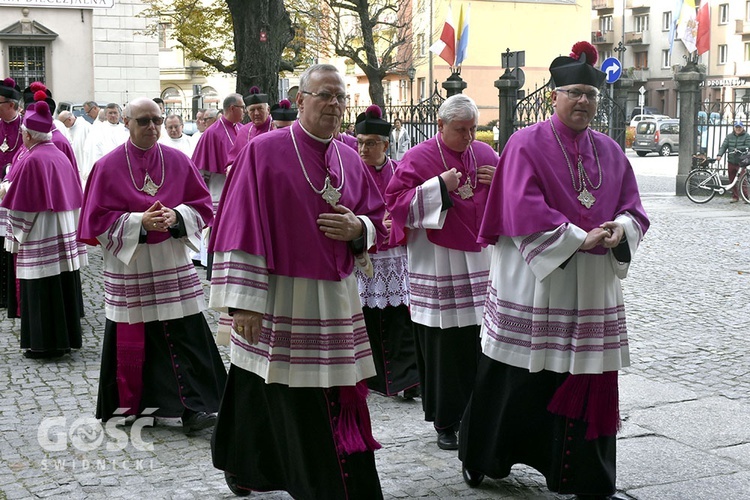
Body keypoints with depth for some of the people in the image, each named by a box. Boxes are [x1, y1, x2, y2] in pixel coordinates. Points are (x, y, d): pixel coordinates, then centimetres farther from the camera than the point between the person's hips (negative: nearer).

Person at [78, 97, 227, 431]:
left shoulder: (178, 161, 4)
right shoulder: (109, 166, -3)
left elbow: (202, 204, 6)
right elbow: (98, 218, -4)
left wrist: (176, 216, -14)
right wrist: (139, 221, -18)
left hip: (172, 263, 2)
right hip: (128, 265, -1)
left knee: (185, 334, -5)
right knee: (131, 339, 6)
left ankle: (193, 407, -2)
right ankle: (130, 407, 23)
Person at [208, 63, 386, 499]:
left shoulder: (350, 160, 11)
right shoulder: (265, 151, -6)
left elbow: (377, 221, 17)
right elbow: (241, 227, -10)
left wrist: (357, 227, -7)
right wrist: (243, 299, -15)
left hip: (336, 300, 6)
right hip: (279, 297, -5)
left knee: (341, 399, 7)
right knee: (290, 404, -2)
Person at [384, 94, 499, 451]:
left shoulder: (485, 154, 13)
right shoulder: (419, 158, -2)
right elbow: (396, 202, -9)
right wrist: (439, 187, -17)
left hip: (480, 261, 4)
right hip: (438, 267, -4)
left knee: (481, 342, 2)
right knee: (444, 346, -2)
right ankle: (446, 423, 10)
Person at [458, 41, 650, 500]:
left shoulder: (610, 151, 13)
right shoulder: (527, 144, -4)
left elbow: (633, 207, 11)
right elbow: (524, 209, -15)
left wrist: (621, 229, -11)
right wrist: (579, 238, -19)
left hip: (594, 285, 5)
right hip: (534, 281, -5)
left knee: (590, 379, 6)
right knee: (521, 375, 3)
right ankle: (486, 458, 23)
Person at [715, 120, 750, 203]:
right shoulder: (729, 136, 11)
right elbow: (724, 146, 2)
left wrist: (738, 149, -23)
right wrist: (719, 154, -14)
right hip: (731, 162, 4)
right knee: (732, 180, 9)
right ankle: (735, 197, 18)